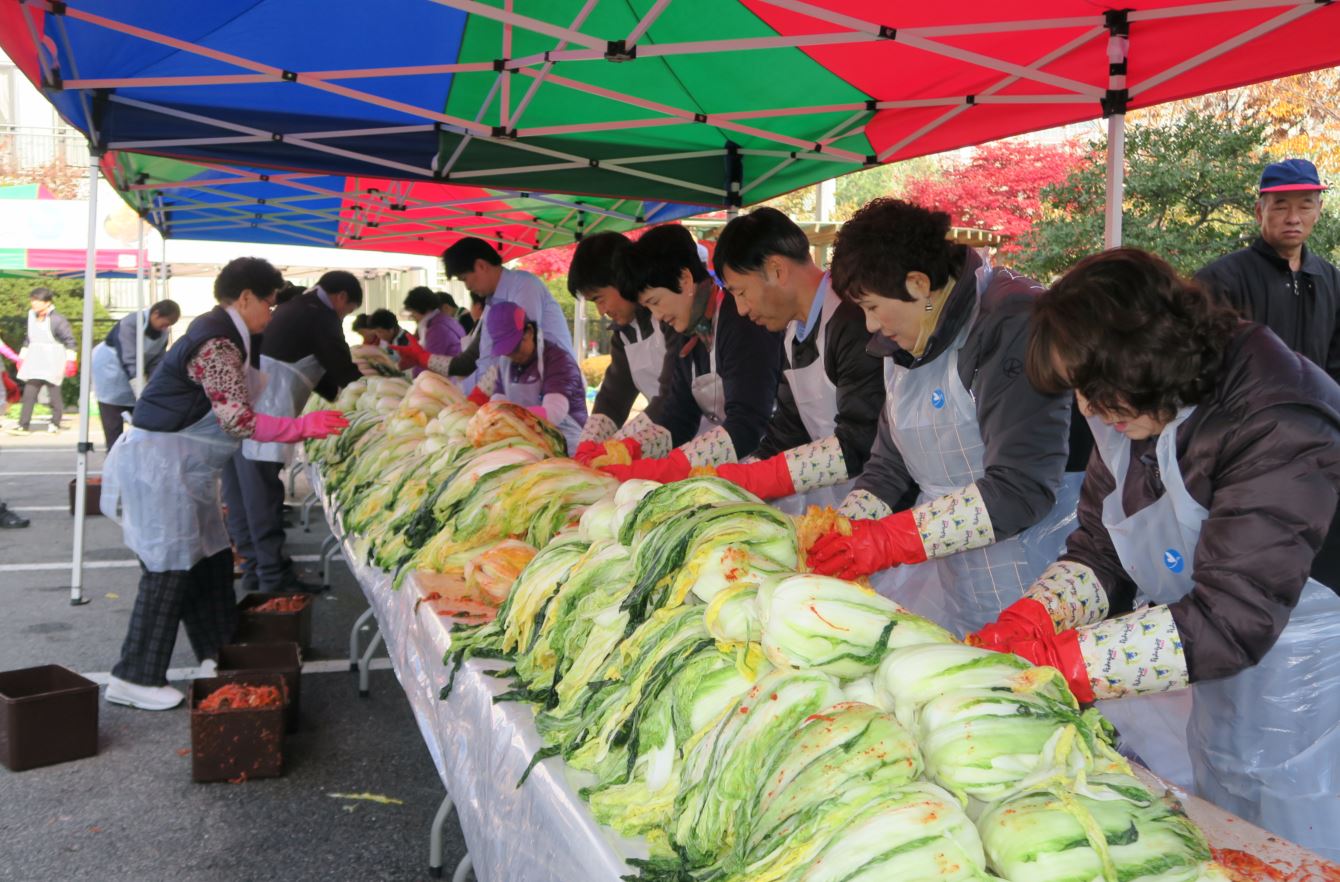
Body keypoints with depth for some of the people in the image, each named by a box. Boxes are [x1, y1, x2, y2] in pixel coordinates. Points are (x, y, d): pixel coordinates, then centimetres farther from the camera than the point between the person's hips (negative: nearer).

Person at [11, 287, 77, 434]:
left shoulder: (57, 320, -9)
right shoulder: (32, 317, 11)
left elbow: (70, 342, -9)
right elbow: (28, 339, 22)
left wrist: (71, 361, -14)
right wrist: (21, 357, 21)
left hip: (53, 362, -6)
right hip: (35, 361, 6)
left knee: (53, 392, -1)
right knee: (29, 392, -1)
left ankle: (55, 423, 14)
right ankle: (23, 425, -2)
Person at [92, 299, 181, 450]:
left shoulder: (163, 333, -9)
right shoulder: (130, 324, -30)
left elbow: (156, 363, -5)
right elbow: (129, 362, -35)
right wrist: (142, 395, -39)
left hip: (134, 375, 7)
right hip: (110, 370, -7)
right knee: (114, 423, -9)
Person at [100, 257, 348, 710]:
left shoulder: (218, 333, 12)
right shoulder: (217, 343, -20)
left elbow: (229, 413, 16)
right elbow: (238, 419, -25)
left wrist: (302, 427, 14)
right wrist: (304, 426, -21)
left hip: (180, 465, 11)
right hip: (160, 463, -11)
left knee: (210, 558, 14)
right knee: (169, 570, -5)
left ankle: (216, 655, 25)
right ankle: (133, 678, 5)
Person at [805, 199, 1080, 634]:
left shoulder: (1013, 323, -16)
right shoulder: (904, 344, 11)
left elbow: (1022, 491, -23)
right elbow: (888, 469, 13)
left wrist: (887, 540, -23)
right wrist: (837, 537, -4)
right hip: (940, 574, 7)